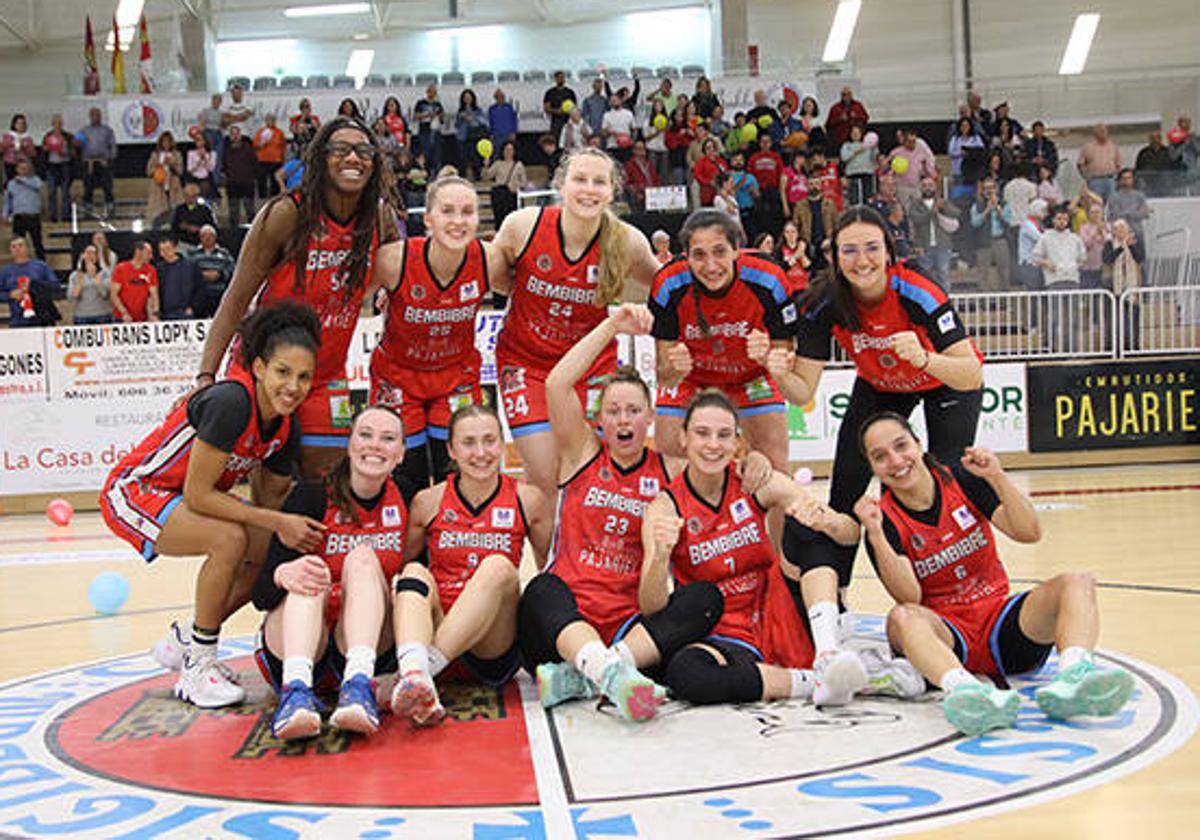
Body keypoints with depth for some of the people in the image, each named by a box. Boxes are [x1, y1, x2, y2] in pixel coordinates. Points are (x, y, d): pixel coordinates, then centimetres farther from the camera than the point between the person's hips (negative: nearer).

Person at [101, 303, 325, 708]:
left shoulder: (286, 427, -6)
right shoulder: (230, 401, -30)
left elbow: (269, 500, 4)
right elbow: (197, 495, -29)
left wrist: (297, 531, -13)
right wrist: (278, 523, -27)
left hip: (187, 497, 8)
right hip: (133, 493, -8)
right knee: (229, 538, -29)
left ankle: (183, 640, 15)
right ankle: (197, 668, -12)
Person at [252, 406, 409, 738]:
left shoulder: (406, 500, 3)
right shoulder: (312, 498, -5)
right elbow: (261, 595, -11)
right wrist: (284, 574, -34)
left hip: (366, 649, 1)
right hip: (291, 654, -1)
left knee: (363, 557, -22)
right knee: (308, 576, -27)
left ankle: (358, 686, -44)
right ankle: (296, 690, -50)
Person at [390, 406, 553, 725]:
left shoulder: (527, 500, 6)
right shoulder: (428, 502, 7)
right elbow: (400, 564, 18)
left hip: (496, 647, -1)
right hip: (435, 628, 1)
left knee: (498, 566, -27)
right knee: (416, 572, -26)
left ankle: (428, 664, -40)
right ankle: (415, 674, -53)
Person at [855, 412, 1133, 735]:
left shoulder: (961, 479, 2)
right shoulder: (887, 519, -4)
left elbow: (1029, 533, -6)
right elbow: (909, 598, -17)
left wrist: (997, 478, -19)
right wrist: (876, 536, -28)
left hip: (999, 622, 3)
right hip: (945, 635, -3)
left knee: (1077, 582, -20)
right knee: (902, 618, -34)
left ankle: (1072, 678, -50)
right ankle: (964, 690, -64)